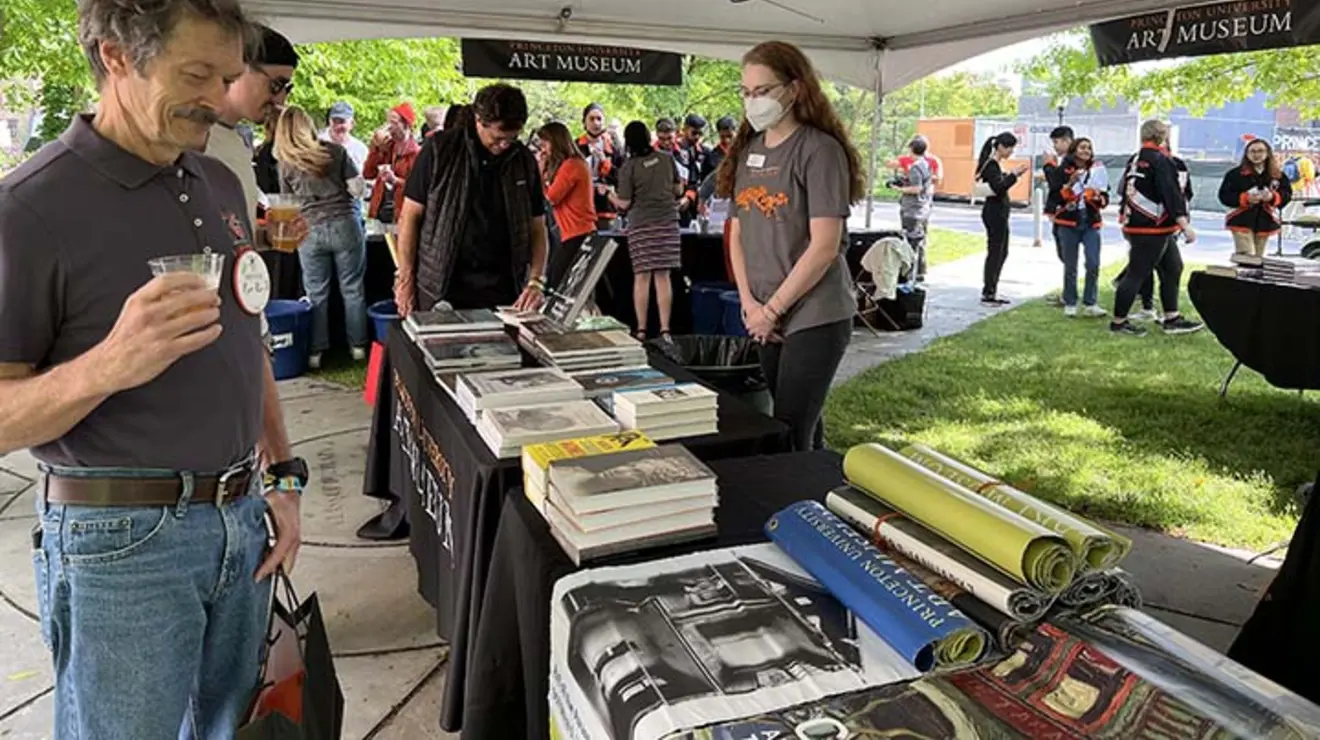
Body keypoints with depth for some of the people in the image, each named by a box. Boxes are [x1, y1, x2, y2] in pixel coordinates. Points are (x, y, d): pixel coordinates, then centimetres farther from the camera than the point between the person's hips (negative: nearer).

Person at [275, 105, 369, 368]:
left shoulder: (286, 163, 3)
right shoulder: (335, 151, -1)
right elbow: (358, 189, -3)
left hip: (309, 231, 1)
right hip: (344, 225, -1)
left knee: (316, 294, 8)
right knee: (352, 289, 8)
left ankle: (316, 352, 12)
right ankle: (358, 346, 15)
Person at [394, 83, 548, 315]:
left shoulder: (524, 161, 5)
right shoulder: (440, 149, -3)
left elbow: (537, 227, 9)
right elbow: (411, 215, 0)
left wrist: (535, 281, -5)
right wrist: (405, 279, -4)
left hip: (502, 293, 2)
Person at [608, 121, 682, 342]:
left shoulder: (628, 168, -7)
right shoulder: (667, 159, 2)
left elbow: (624, 204, -6)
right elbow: (678, 190, 11)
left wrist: (610, 195, 13)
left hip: (641, 226, -2)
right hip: (668, 222, 3)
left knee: (641, 276, 3)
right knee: (663, 276, 4)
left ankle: (641, 329, 4)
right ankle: (665, 329, 3)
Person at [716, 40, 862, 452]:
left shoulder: (818, 150, -10)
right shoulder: (748, 150, 10)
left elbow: (824, 246, -16)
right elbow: (737, 233, 12)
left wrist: (772, 310, -12)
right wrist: (749, 302, -1)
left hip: (814, 317, -6)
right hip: (765, 319, 6)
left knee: (789, 437, -5)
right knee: (803, 431, 16)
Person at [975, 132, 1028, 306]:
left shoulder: (996, 164, 15)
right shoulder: (991, 165, -15)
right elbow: (998, 188, -24)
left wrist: (1013, 175, 8)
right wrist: (1014, 175, -20)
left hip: (999, 213, 10)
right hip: (994, 213, -10)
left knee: (1001, 253, 14)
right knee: (994, 253, -6)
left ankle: (991, 291, 19)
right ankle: (988, 294, 0)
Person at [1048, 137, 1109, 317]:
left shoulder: (1096, 170, 9)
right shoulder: (1062, 171, 0)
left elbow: (1105, 201, 12)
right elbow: (1055, 197, -7)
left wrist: (1099, 198, -10)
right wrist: (1070, 184, -19)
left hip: (1091, 224, 2)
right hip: (1068, 223, -2)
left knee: (1093, 264, -7)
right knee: (1070, 266, 1)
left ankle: (1090, 304, 1)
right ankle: (1070, 304, 11)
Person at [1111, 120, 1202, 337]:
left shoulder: (1135, 160, 14)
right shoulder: (1161, 160, -14)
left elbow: (1125, 189, 22)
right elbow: (1171, 195, -21)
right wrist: (1185, 225, -23)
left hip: (1136, 224, 10)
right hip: (1151, 229, -10)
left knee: (1172, 268, 14)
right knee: (1137, 274, -4)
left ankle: (1172, 319, 17)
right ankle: (1118, 322, 4)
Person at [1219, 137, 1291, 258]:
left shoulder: (1278, 175, 4)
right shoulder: (1236, 174, -5)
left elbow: (1287, 194, 6)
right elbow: (1224, 196, -7)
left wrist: (1273, 197, -15)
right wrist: (1245, 198, -20)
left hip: (1266, 223, 4)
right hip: (1242, 222, -4)